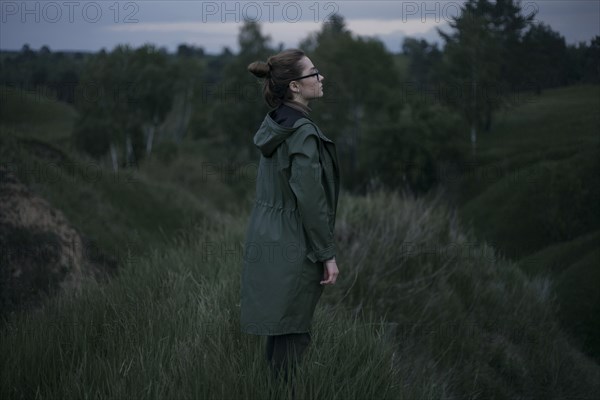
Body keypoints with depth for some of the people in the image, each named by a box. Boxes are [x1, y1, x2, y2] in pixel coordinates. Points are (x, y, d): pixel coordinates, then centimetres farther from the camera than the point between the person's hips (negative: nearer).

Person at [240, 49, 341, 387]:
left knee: (279, 330, 16)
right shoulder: (303, 132, -18)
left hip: (266, 241, 9)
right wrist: (328, 255, -13)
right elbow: (311, 200, -20)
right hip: (294, 246, -9)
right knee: (293, 335, -1)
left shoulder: (276, 125, 10)